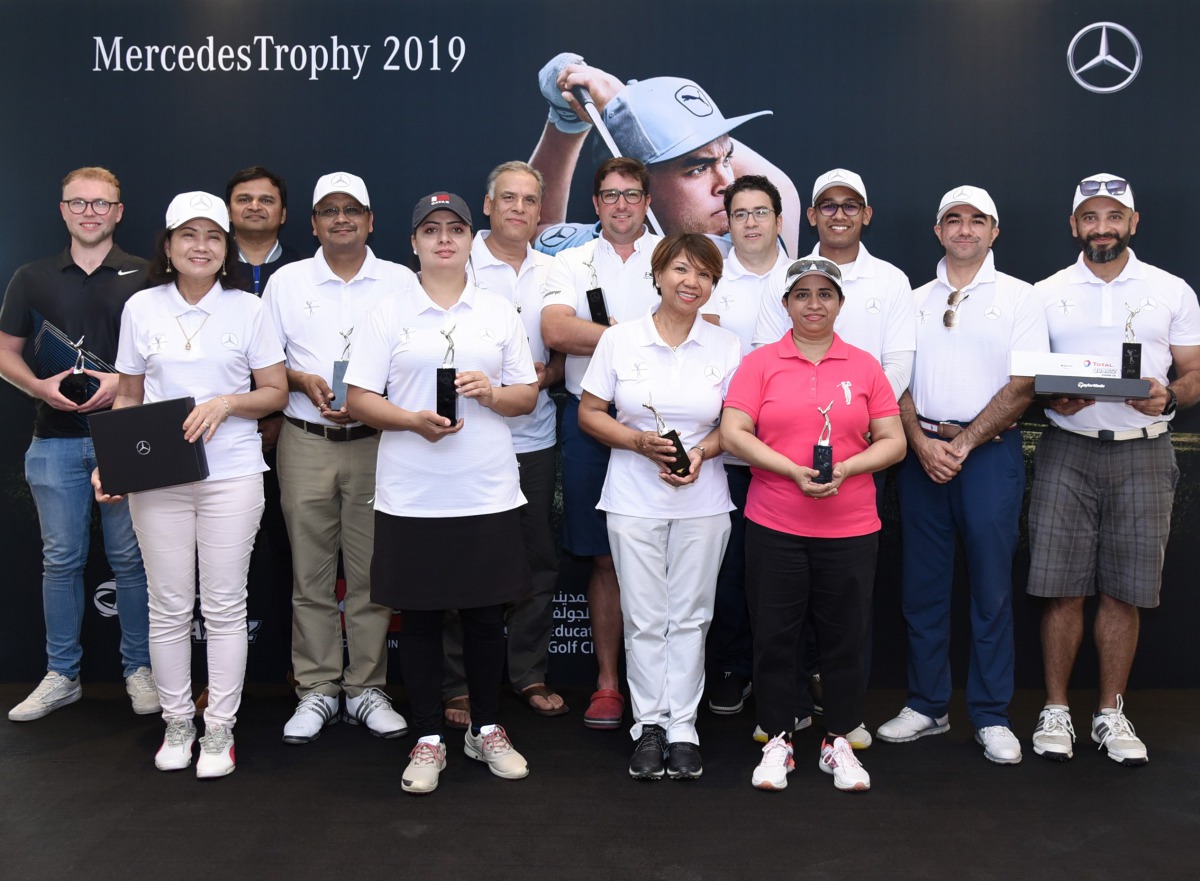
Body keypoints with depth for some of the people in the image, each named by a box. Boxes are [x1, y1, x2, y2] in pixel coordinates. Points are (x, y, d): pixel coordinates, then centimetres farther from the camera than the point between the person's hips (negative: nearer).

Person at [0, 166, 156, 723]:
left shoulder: (144, 277, 3)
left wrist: (124, 381, -15)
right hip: (56, 440, 2)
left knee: (129, 557, 4)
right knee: (61, 560, 7)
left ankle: (138, 668, 16)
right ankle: (61, 676, 18)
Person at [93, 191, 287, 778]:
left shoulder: (247, 309, 3)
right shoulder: (141, 308, 7)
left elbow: (275, 392, 4)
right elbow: (127, 398, 11)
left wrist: (226, 403, -14)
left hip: (232, 474, -1)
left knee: (224, 606, 3)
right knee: (169, 607, 6)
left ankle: (219, 730, 15)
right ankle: (177, 724, 22)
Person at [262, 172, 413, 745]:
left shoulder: (401, 283, 6)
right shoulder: (286, 282, 9)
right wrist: (303, 381, -8)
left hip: (376, 441, -1)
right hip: (305, 443, 1)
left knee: (372, 571, 3)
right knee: (310, 572, 5)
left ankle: (366, 688, 15)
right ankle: (317, 690, 16)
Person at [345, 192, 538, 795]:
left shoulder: (500, 313, 11)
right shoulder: (388, 315, 5)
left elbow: (528, 396, 11)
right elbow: (359, 400, 1)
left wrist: (491, 392, -11)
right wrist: (413, 420, -16)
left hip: (488, 492, 2)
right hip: (411, 495, -1)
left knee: (486, 613, 9)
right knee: (419, 616, 6)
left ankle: (486, 730, 26)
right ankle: (428, 739, 19)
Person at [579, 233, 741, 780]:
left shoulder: (726, 347, 4)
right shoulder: (619, 340, 0)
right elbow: (589, 413, 2)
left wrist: (702, 452, -12)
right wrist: (639, 441, -13)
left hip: (702, 503, 1)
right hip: (634, 500, -1)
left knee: (690, 615, 6)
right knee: (644, 617, 4)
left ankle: (682, 725, 17)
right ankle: (649, 724, 17)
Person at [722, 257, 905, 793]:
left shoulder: (864, 366, 8)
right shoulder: (760, 363, 3)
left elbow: (893, 442, 6)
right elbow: (733, 434, -6)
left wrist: (844, 468, -12)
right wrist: (794, 470, -16)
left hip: (850, 529, 1)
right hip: (773, 527, -1)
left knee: (846, 637, 7)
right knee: (774, 635, 5)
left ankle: (838, 742, 24)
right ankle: (777, 743, 21)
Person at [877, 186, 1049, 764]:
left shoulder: (1019, 299, 4)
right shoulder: (915, 301, 12)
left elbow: (1023, 387, -4)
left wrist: (963, 444, -11)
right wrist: (922, 443, -8)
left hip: (989, 451, -3)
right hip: (922, 451, 3)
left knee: (991, 587, 2)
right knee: (922, 585, 7)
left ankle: (991, 717, 13)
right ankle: (926, 706, 19)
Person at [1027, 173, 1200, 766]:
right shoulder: (1046, 293, 8)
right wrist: (1053, 399, -13)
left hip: (1143, 454, 0)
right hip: (1067, 450, 0)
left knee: (1123, 591, 4)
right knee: (1062, 589, -1)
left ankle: (1111, 714, 17)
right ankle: (1055, 710, 12)